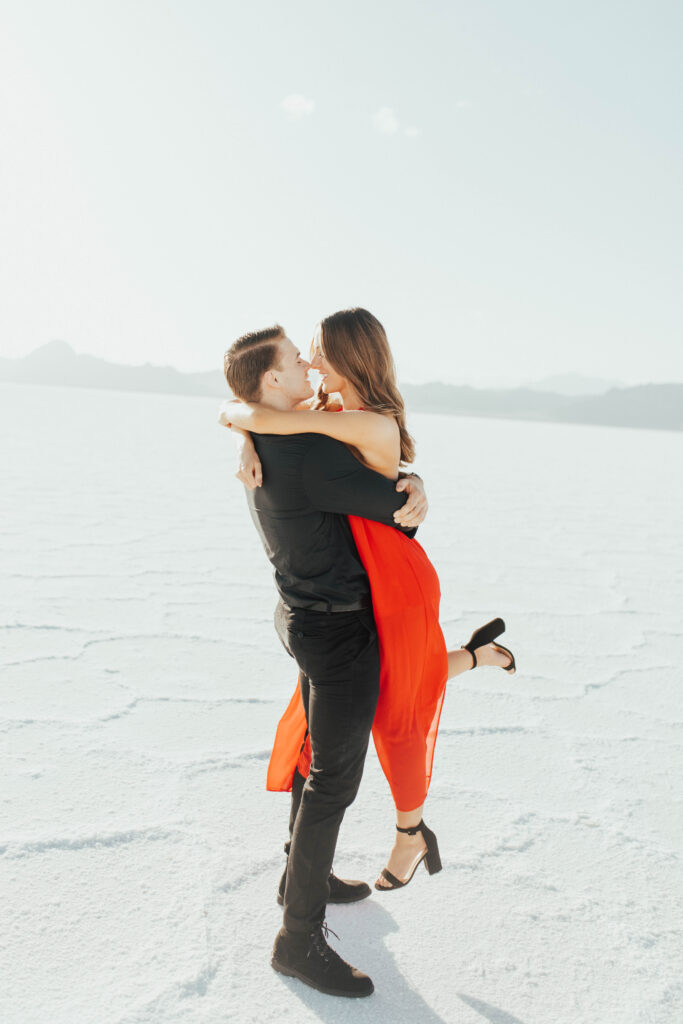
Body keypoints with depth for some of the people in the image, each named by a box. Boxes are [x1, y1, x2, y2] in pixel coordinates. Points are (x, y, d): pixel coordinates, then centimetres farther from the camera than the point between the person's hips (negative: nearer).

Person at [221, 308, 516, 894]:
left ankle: (411, 834, 34)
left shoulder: (374, 425, -26)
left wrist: (235, 414, -8)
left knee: (395, 713, 10)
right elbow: (259, 415, 6)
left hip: (399, 588, -8)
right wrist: (247, 448, -16)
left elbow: (260, 417, -30)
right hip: (364, 585, 8)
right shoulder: (331, 414, 2)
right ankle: (478, 654, 41)